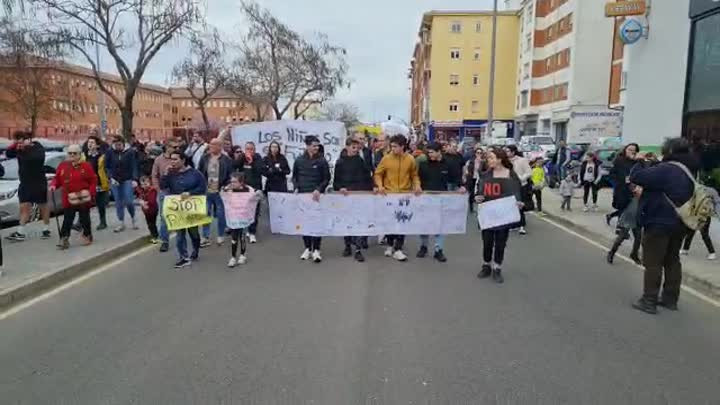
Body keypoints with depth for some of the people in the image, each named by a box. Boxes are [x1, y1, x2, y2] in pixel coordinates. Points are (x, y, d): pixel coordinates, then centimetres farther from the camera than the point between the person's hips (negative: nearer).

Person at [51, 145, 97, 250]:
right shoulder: (62, 166, 6)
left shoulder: (86, 166, -4)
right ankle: (64, 239, 5)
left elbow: (93, 181, -4)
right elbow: (57, 178, 14)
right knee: (67, 220, 3)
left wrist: (91, 193, -11)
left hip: (83, 199, -2)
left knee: (84, 219, 9)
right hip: (68, 200, 2)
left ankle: (87, 235, 25)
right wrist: (54, 185, -6)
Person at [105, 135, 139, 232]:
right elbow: (107, 167, 3)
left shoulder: (130, 152, -6)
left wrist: (134, 179, -19)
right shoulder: (110, 152, -2)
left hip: (127, 180, -2)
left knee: (129, 201, -7)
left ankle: (133, 219, 18)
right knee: (118, 203, 6)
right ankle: (122, 223, 16)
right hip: (115, 181, 2)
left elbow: (134, 166, -9)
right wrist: (111, 178, -9)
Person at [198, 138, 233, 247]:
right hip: (206, 191, 3)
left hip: (220, 192, -3)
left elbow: (230, 176, -5)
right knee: (205, 214, 7)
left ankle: (221, 236, 23)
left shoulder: (226, 160, -6)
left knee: (221, 215, 8)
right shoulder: (204, 158, 3)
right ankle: (205, 237, 15)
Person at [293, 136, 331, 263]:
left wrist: (319, 189, -14)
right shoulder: (299, 160, 3)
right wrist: (296, 188, -2)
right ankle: (307, 248, 18)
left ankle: (316, 250, 5)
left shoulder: (322, 160, -2)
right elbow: (294, 176, 14)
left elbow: (327, 178, -1)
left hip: (316, 196, -2)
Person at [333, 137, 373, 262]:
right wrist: (340, 188, -14)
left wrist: (370, 189, -6)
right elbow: (336, 180, 4)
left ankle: (358, 249, -2)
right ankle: (348, 245, 22)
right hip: (345, 195, 1)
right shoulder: (340, 162, 3)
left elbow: (368, 177, 5)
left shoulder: (361, 161, 4)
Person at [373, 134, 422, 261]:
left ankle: (397, 249, 4)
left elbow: (414, 175, 11)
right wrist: (380, 185, -12)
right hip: (389, 195, 0)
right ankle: (390, 245, 26)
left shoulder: (410, 159, 0)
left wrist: (417, 185, -6)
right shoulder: (386, 158, -2)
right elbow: (378, 174, 4)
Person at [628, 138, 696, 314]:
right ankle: (670, 299, 23)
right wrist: (645, 190, 6)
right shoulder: (688, 172, 11)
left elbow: (635, 177, -24)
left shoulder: (666, 169, -19)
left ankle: (649, 301, 1)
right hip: (678, 224, 9)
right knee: (672, 261, 16)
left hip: (659, 223, -9)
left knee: (653, 263, -2)